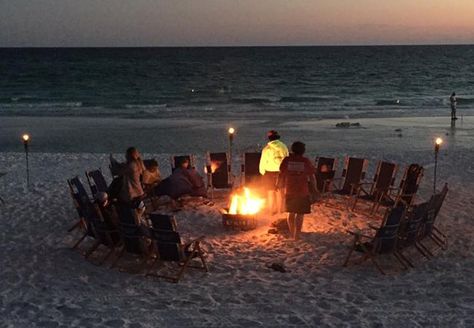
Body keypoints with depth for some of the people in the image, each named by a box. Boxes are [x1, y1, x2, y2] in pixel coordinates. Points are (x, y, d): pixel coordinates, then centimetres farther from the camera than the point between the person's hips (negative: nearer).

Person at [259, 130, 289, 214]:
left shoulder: (266, 149, -13)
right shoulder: (284, 147, -4)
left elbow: (263, 162, -8)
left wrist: (262, 172, 9)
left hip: (270, 173, -3)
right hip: (281, 172, 3)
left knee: (270, 193, 8)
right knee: (279, 192, 15)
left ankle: (271, 211, 13)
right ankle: (279, 210, 24)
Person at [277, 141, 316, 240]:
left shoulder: (287, 160, -3)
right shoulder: (306, 162, -7)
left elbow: (281, 175, 1)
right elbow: (312, 177, -3)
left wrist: (279, 185, 18)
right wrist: (314, 187, 13)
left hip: (289, 191, 2)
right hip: (303, 192, -2)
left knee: (291, 213, 18)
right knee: (300, 215, 7)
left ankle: (292, 234, 28)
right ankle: (296, 236, 9)